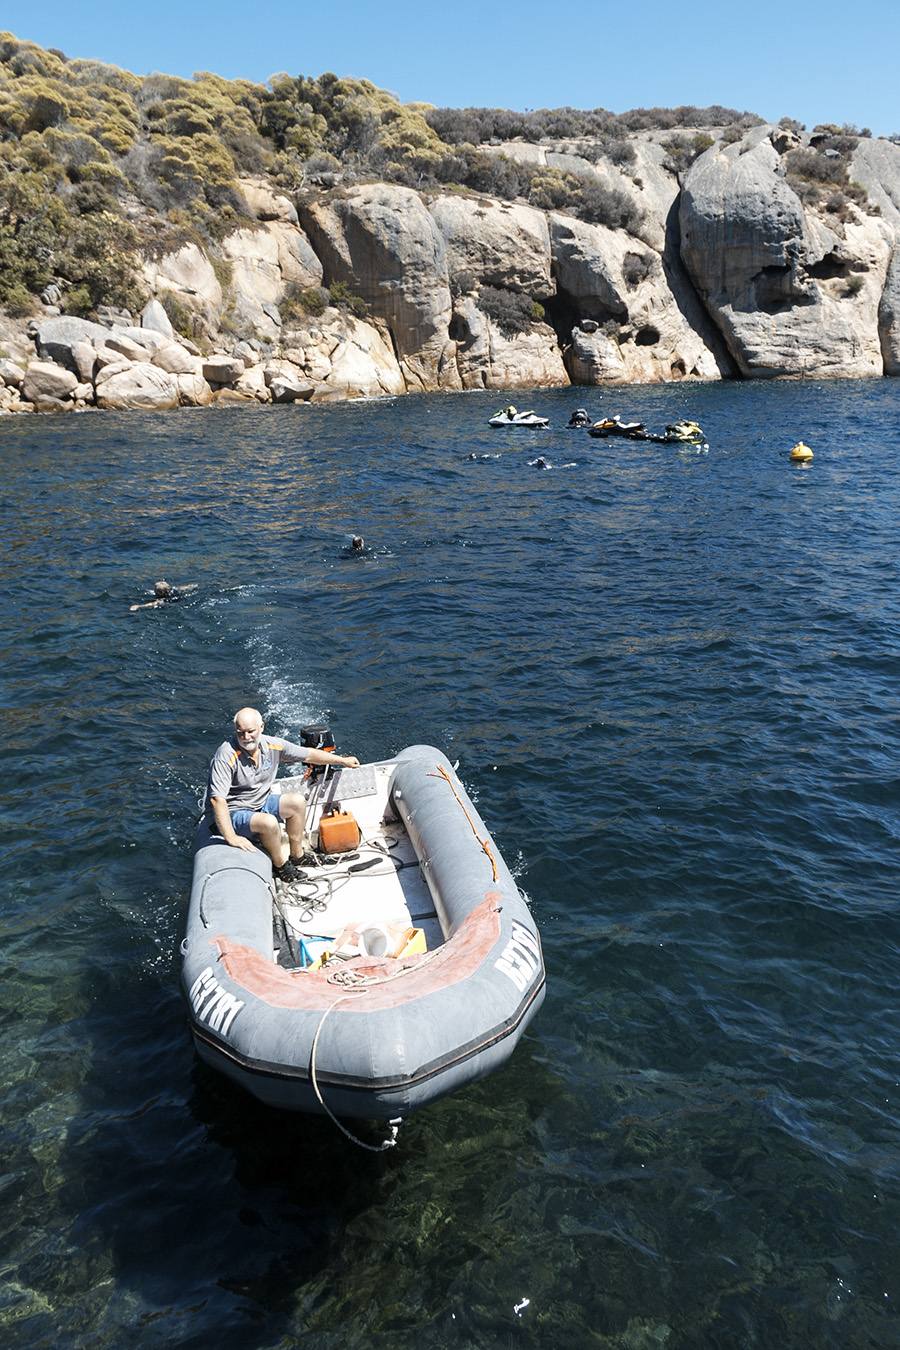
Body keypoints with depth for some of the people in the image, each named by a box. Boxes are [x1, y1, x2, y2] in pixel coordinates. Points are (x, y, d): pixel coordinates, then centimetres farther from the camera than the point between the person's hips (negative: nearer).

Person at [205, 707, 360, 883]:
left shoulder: (272, 745, -7)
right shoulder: (226, 755, -27)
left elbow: (308, 755, 7)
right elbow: (217, 799, -32)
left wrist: (342, 760, 16)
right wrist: (231, 838, -36)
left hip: (260, 804, 7)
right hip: (229, 815, -7)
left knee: (297, 801, -7)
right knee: (269, 822, -31)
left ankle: (296, 855, 10)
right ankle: (280, 864, -3)